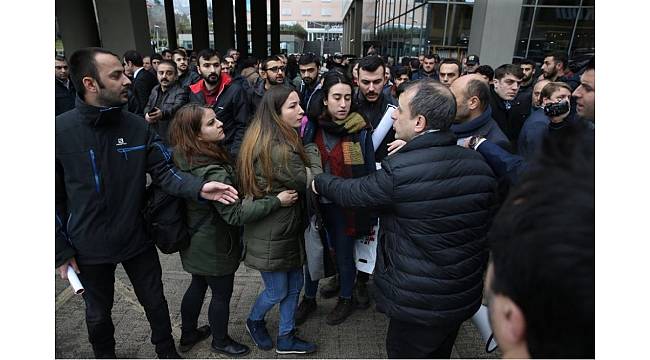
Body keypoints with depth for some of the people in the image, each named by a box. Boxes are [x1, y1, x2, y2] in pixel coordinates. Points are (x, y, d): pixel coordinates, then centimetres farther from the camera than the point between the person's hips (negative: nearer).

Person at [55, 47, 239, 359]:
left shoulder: (137, 126, -9)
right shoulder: (60, 130, -17)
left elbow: (164, 171, -9)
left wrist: (198, 187, -28)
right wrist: (61, 250, -7)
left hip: (137, 239, 2)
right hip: (88, 247, -1)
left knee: (155, 302, 19)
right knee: (98, 313, 22)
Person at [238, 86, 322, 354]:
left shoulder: (262, 141, 2)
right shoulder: (279, 151, -29)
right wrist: (311, 149, -6)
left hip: (287, 230, 9)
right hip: (272, 236, -9)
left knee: (294, 285, 19)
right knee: (277, 291, 14)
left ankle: (286, 339, 36)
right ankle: (255, 321, 44)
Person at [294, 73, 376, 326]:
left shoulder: (360, 130, -10)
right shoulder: (314, 127, -2)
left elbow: (369, 172, -7)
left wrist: (369, 215, -7)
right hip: (316, 201, 3)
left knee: (344, 253, 12)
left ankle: (346, 299, 37)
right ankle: (309, 298, 38)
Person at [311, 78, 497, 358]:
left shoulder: (398, 171, -27)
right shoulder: (479, 165, -6)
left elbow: (351, 193, -10)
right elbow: (487, 231, 4)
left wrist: (319, 182, 10)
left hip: (418, 304, -6)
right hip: (465, 297, 7)